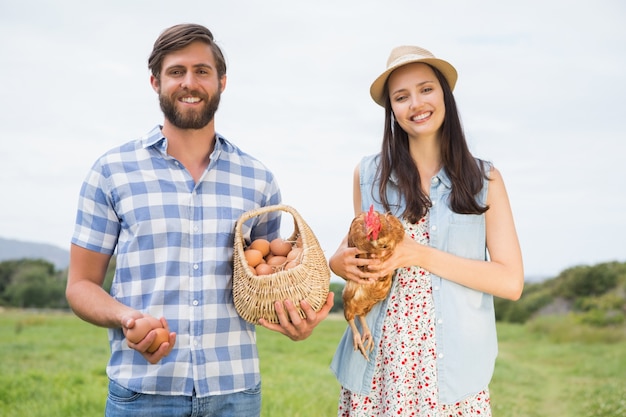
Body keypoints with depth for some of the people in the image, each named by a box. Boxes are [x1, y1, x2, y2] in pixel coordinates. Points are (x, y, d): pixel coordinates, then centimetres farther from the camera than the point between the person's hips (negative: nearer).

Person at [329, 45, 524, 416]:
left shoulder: (484, 179, 2)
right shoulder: (368, 174, 5)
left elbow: (511, 282, -5)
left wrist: (420, 255, -15)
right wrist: (339, 262, -6)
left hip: (453, 367, -1)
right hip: (379, 366, 1)